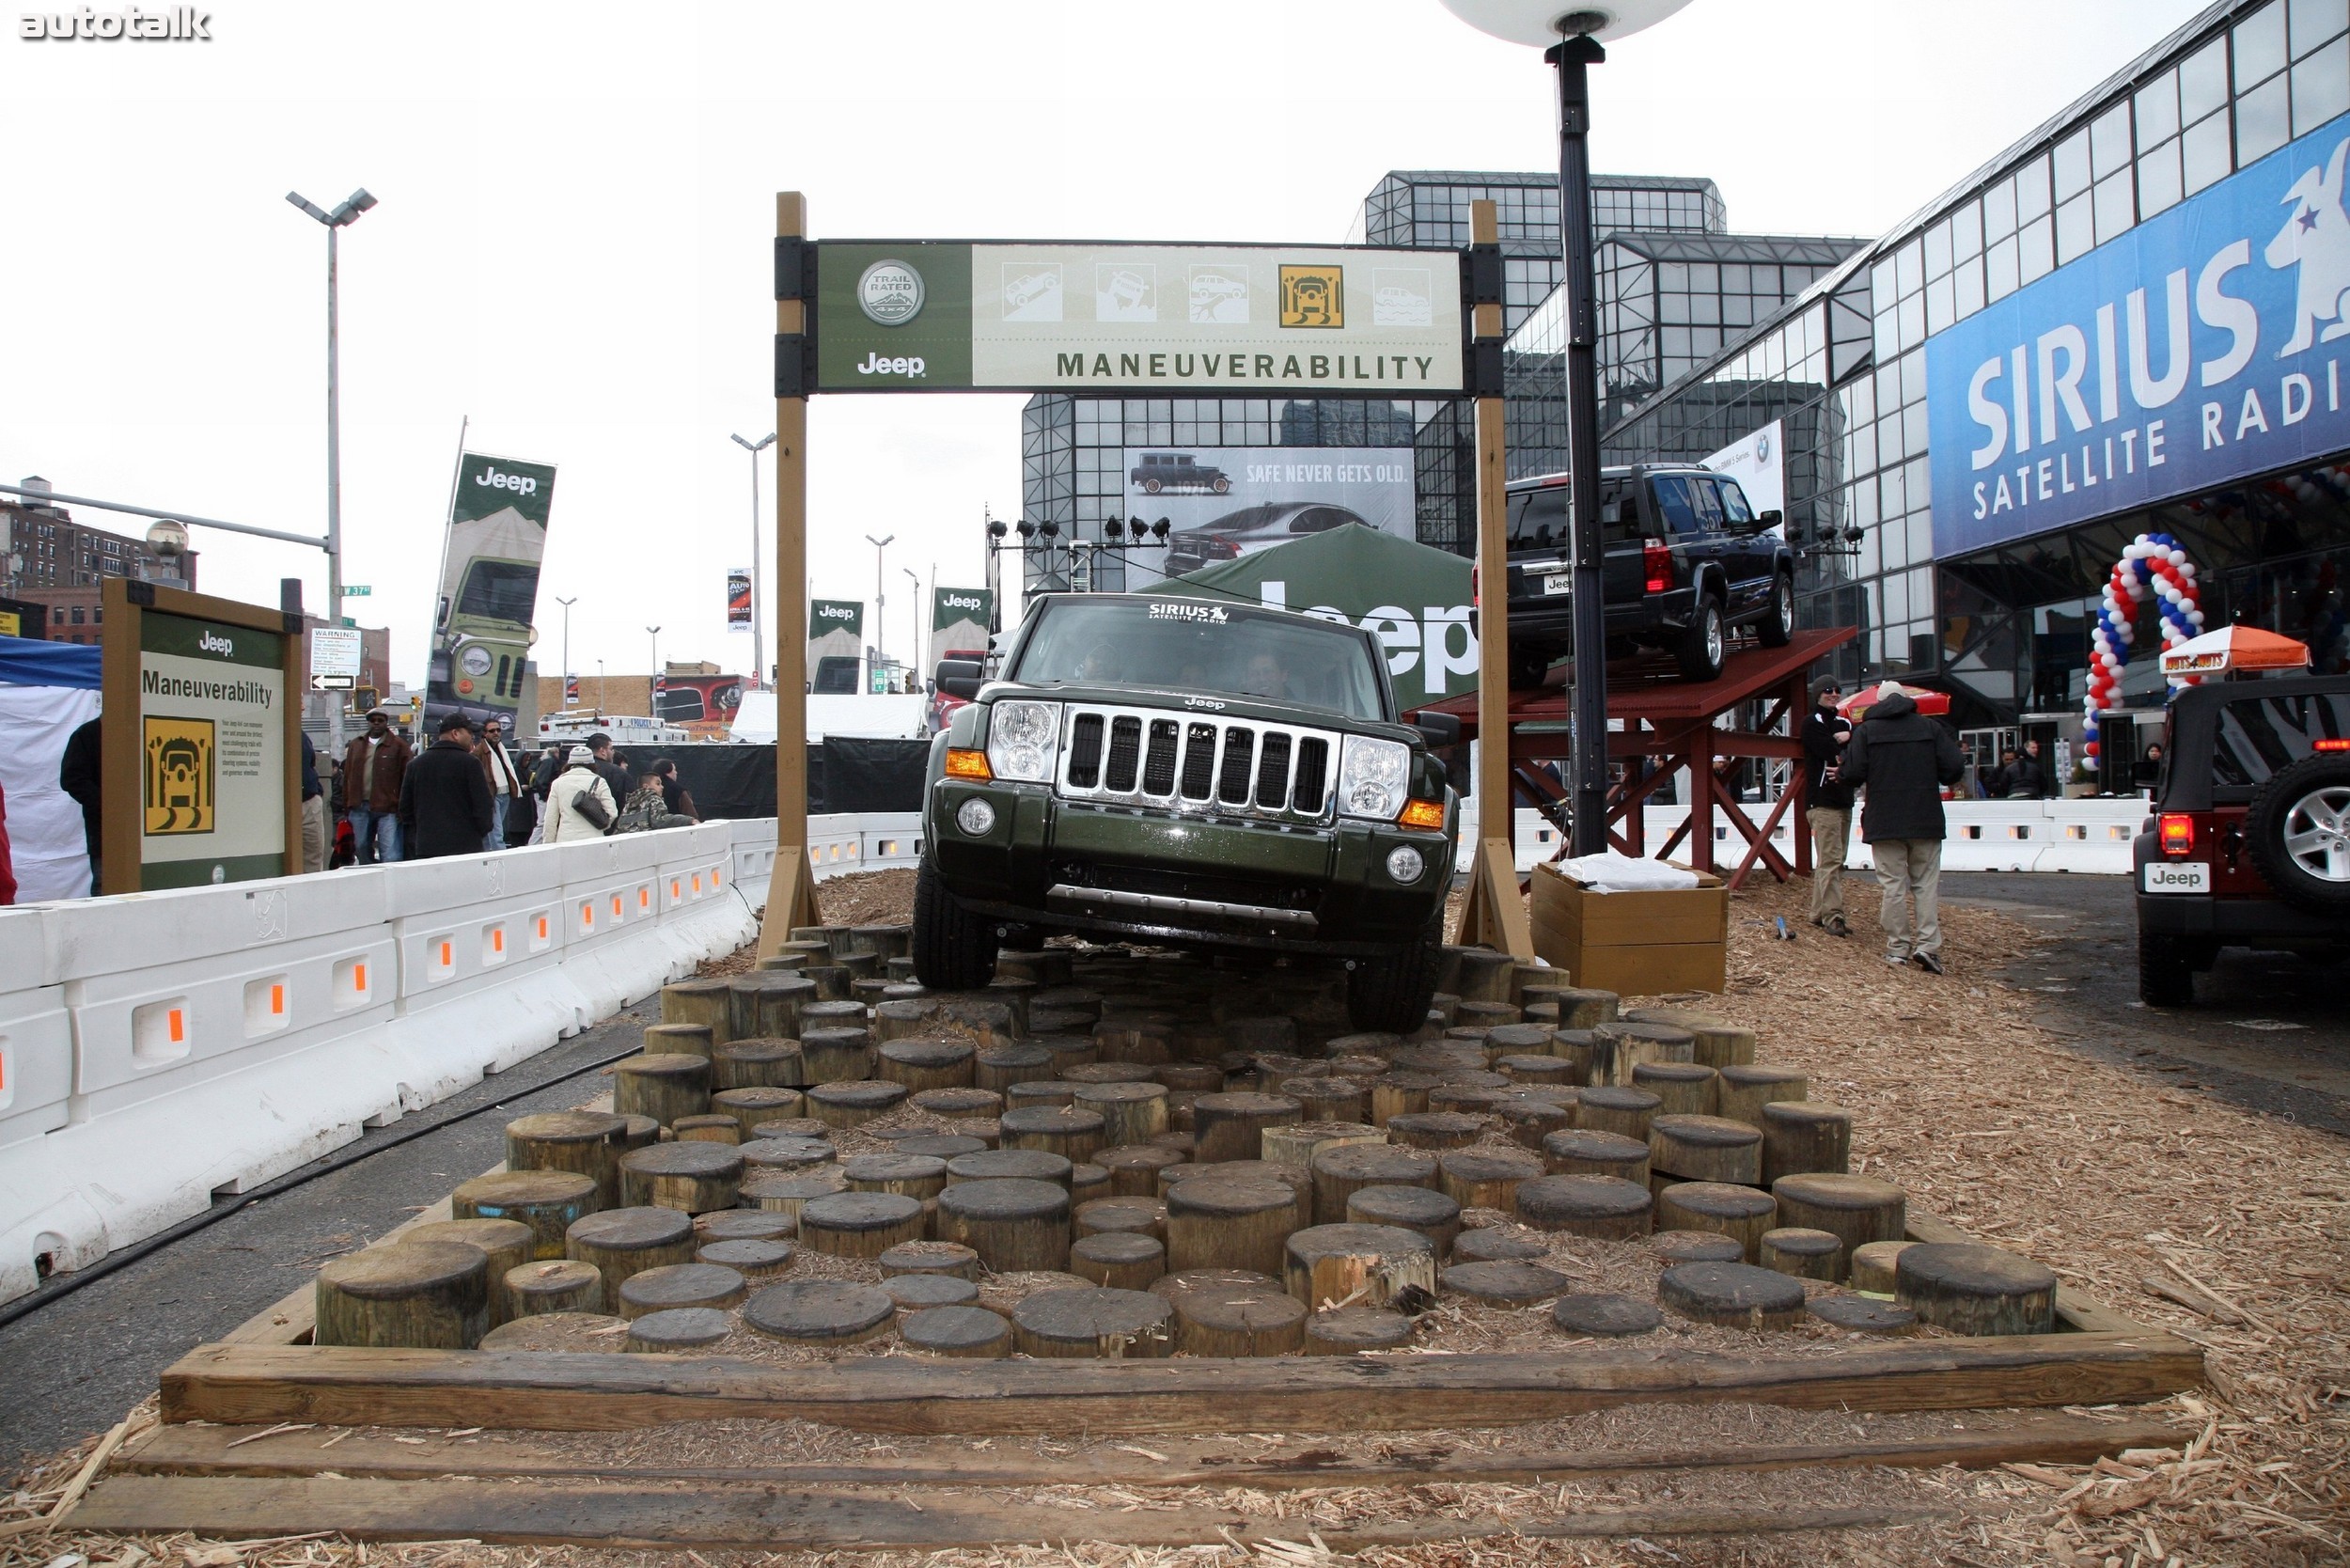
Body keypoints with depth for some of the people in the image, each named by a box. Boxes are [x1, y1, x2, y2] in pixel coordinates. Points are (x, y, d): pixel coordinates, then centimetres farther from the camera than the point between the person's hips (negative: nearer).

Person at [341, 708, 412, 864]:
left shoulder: (398, 746, 0)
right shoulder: (355, 746, 15)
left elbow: (407, 778, -6)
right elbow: (347, 778, 15)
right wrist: (347, 808, 9)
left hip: (387, 808, -5)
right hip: (359, 808, 5)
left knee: (390, 855, -10)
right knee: (362, 849, 12)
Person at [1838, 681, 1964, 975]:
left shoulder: (1866, 730, -2)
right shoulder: (1930, 727, 2)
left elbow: (1853, 773, -10)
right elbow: (1954, 768, -2)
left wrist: (1841, 774, 12)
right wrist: (1930, 780, 18)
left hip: (1884, 821, -1)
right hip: (1926, 820, 1)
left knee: (1893, 885, 4)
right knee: (1927, 884, 7)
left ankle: (1898, 948, 7)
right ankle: (1927, 944, -2)